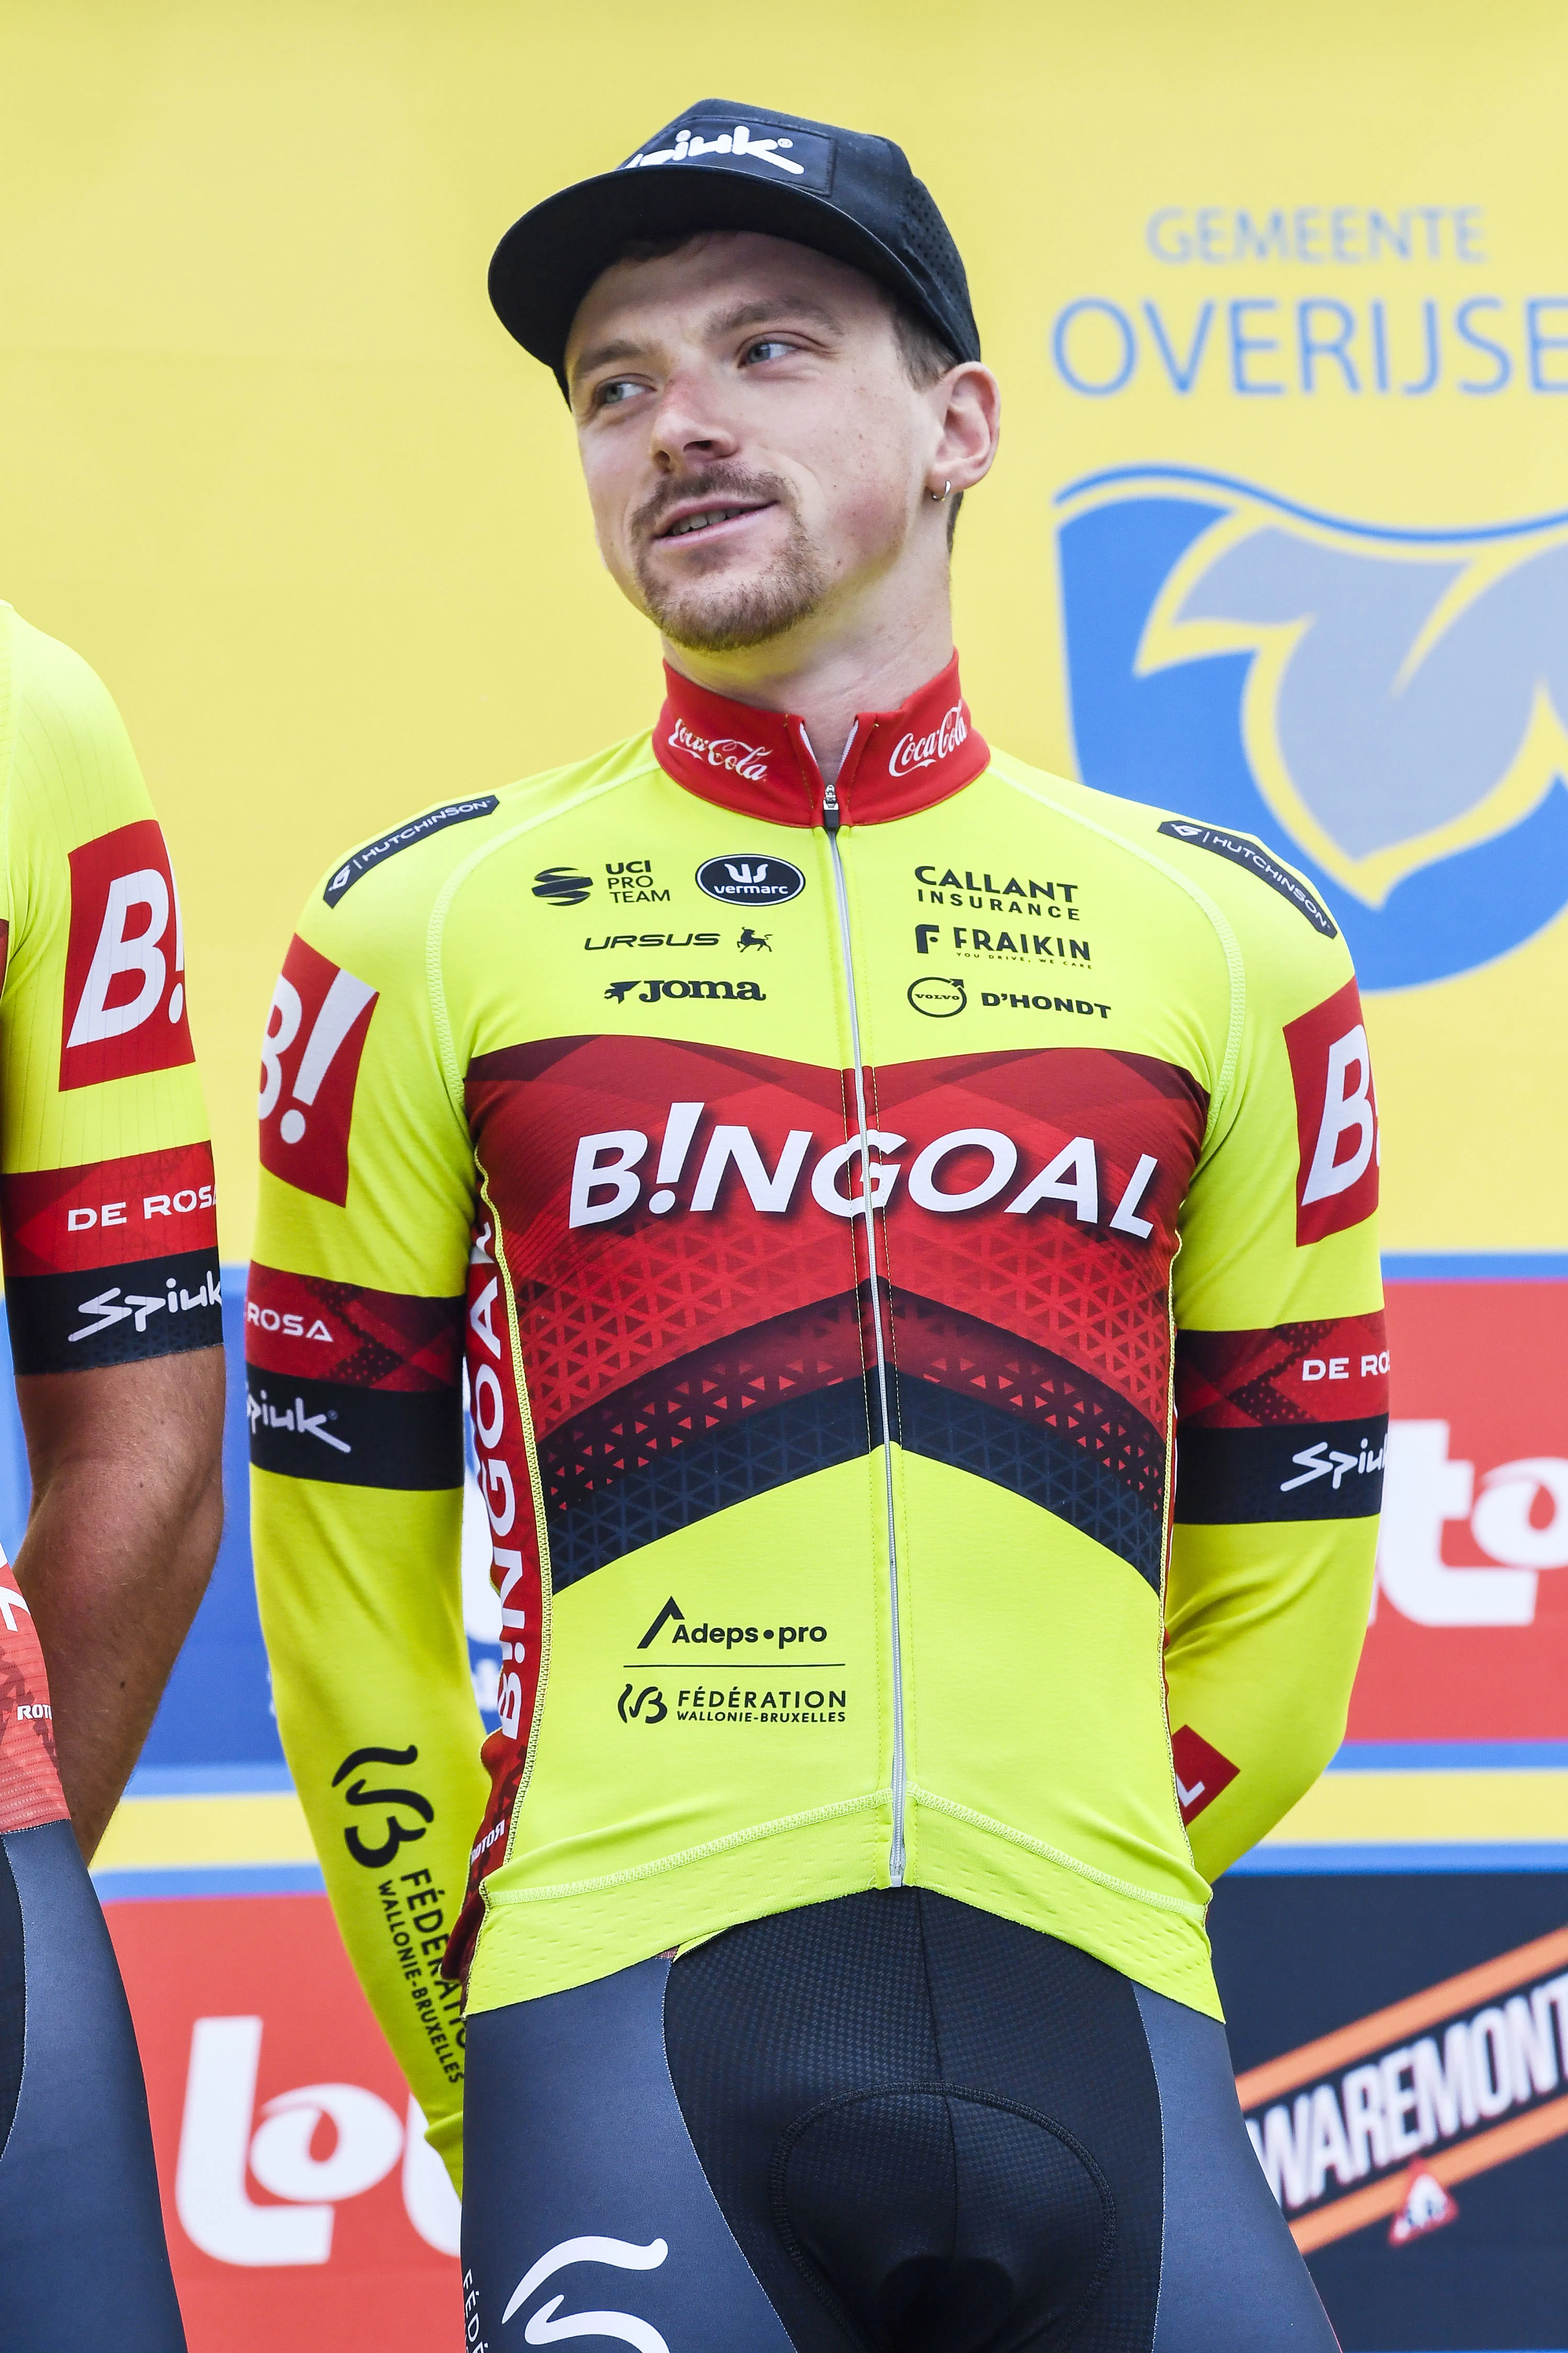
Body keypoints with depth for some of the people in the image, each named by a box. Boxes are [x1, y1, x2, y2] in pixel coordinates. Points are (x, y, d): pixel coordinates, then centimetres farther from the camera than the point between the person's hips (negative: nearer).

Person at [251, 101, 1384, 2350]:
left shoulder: (1224, 939, 10)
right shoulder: (433, 930, 6)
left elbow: (1283, 1542, 15)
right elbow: (350, 1539, 8)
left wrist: (1082, 1894, 11)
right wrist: (475, 2051, 7)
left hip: (1088, 2000, 2)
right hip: (619, 1992, -1)